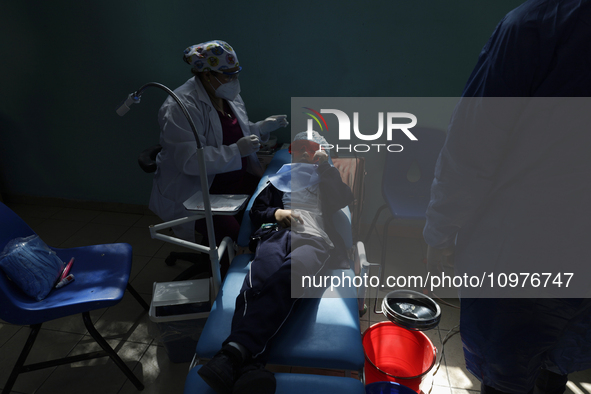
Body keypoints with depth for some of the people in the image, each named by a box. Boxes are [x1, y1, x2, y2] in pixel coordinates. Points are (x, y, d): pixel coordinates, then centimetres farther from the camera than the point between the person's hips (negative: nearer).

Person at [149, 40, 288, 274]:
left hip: (238, 180, 8)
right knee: (237, 235, -24)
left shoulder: (229, 95, 8)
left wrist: (264, 127, 3)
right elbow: (189, 160, -27)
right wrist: (236, 151, -29)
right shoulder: (180, 107, -20)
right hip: (195, 195, -8)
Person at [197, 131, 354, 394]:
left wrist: (325, 166, 14)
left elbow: (345, 200, 14)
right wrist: (275, 213, 7)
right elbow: (255, 211, 29)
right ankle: (250, 365, -57)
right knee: (261, 279, -37)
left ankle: (235, 351, -57)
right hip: (278, 233, 2)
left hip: (314, 239, -1)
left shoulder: (328, 180, 37)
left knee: (287, 274, -40)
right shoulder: (280, 179, 38)